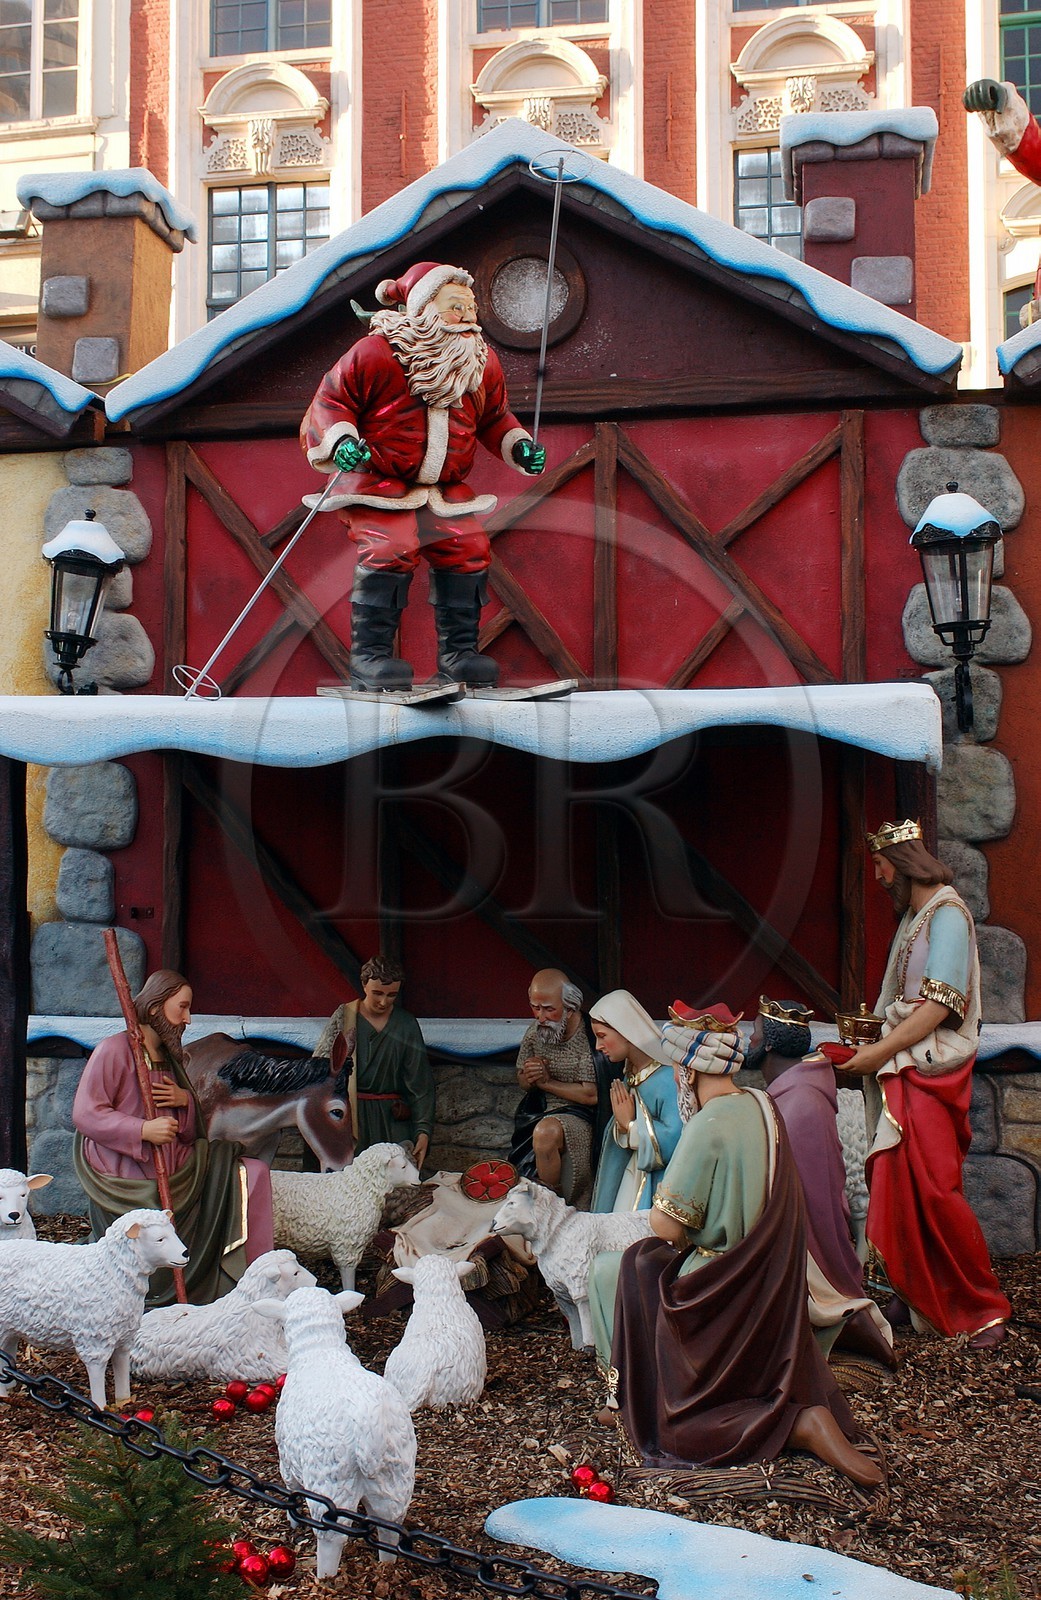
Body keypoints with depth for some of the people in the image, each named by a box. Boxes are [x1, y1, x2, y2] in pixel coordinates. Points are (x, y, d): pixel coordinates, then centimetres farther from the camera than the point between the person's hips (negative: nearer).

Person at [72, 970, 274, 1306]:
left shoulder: (170, 1058, 14)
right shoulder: (115, 1050, -10)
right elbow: (84, 1114, -18)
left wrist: (186, 1100, -5)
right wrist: (143, 1129, -28)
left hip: (174, 1174, 7)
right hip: (128, 1184, -7)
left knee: (252, 1173, -6)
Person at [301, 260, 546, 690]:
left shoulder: (483, 363, 7)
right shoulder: (375, 352, -11)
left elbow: (494, 416, 21)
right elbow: (330, 400, -6)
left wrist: (519, 445, 3)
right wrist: (342, 440, -25)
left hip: (446, 487, 5)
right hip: (379, 481, -5)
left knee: (468, 549, -13)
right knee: (392, 550, -27)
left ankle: (458, 651, 0)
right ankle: (369, 654, -18)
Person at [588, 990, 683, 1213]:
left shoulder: (667, 1079, -20)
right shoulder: (629, 1077, 7)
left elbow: (676, 1139, -29)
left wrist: (630, 1125, -16)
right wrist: (622, 1126, -13)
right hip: (631, 1177, 7)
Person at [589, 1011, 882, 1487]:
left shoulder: (710, 1124, -24)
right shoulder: (760, 1105, 1)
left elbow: (666, 1225, -22)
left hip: (720, 1287, -9)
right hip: (767, 1283, 9)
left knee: (605, 1273, 10)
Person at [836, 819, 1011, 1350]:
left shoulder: (947, 914, -10)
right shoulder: (913, 917, 17)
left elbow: (940, 1003, -18)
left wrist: (881, 1051, -17)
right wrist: (870, 1039, 7)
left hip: (930, 1072, -8)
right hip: (900, 1071, 8)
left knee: (935, 1190, -9)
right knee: (897, 1186, 7)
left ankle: (985, 1306, 3)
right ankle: (917, 1293, 17)